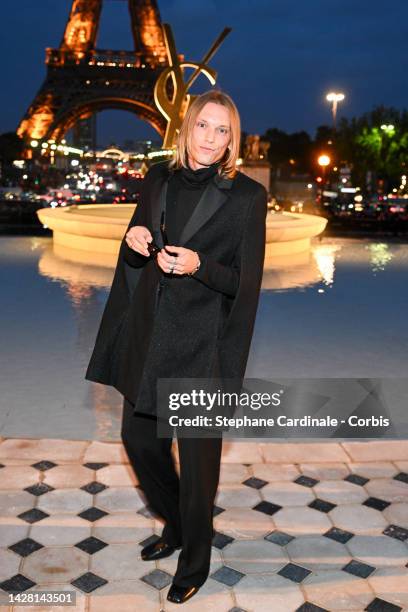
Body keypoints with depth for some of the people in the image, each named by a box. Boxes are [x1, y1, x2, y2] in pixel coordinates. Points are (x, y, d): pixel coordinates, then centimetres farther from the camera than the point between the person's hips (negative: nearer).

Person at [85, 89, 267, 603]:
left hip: (202, 342, -5)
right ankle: (177, 524, 44)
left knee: (197, 455, 5)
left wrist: (199, 266, -23)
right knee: (138, 438, 17)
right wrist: (133, 242, -7)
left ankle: (194, 563, 30)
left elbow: (246, 282, -7)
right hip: (148, 334, 6)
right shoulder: (158, 180, 6)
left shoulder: (246, 195, -8)